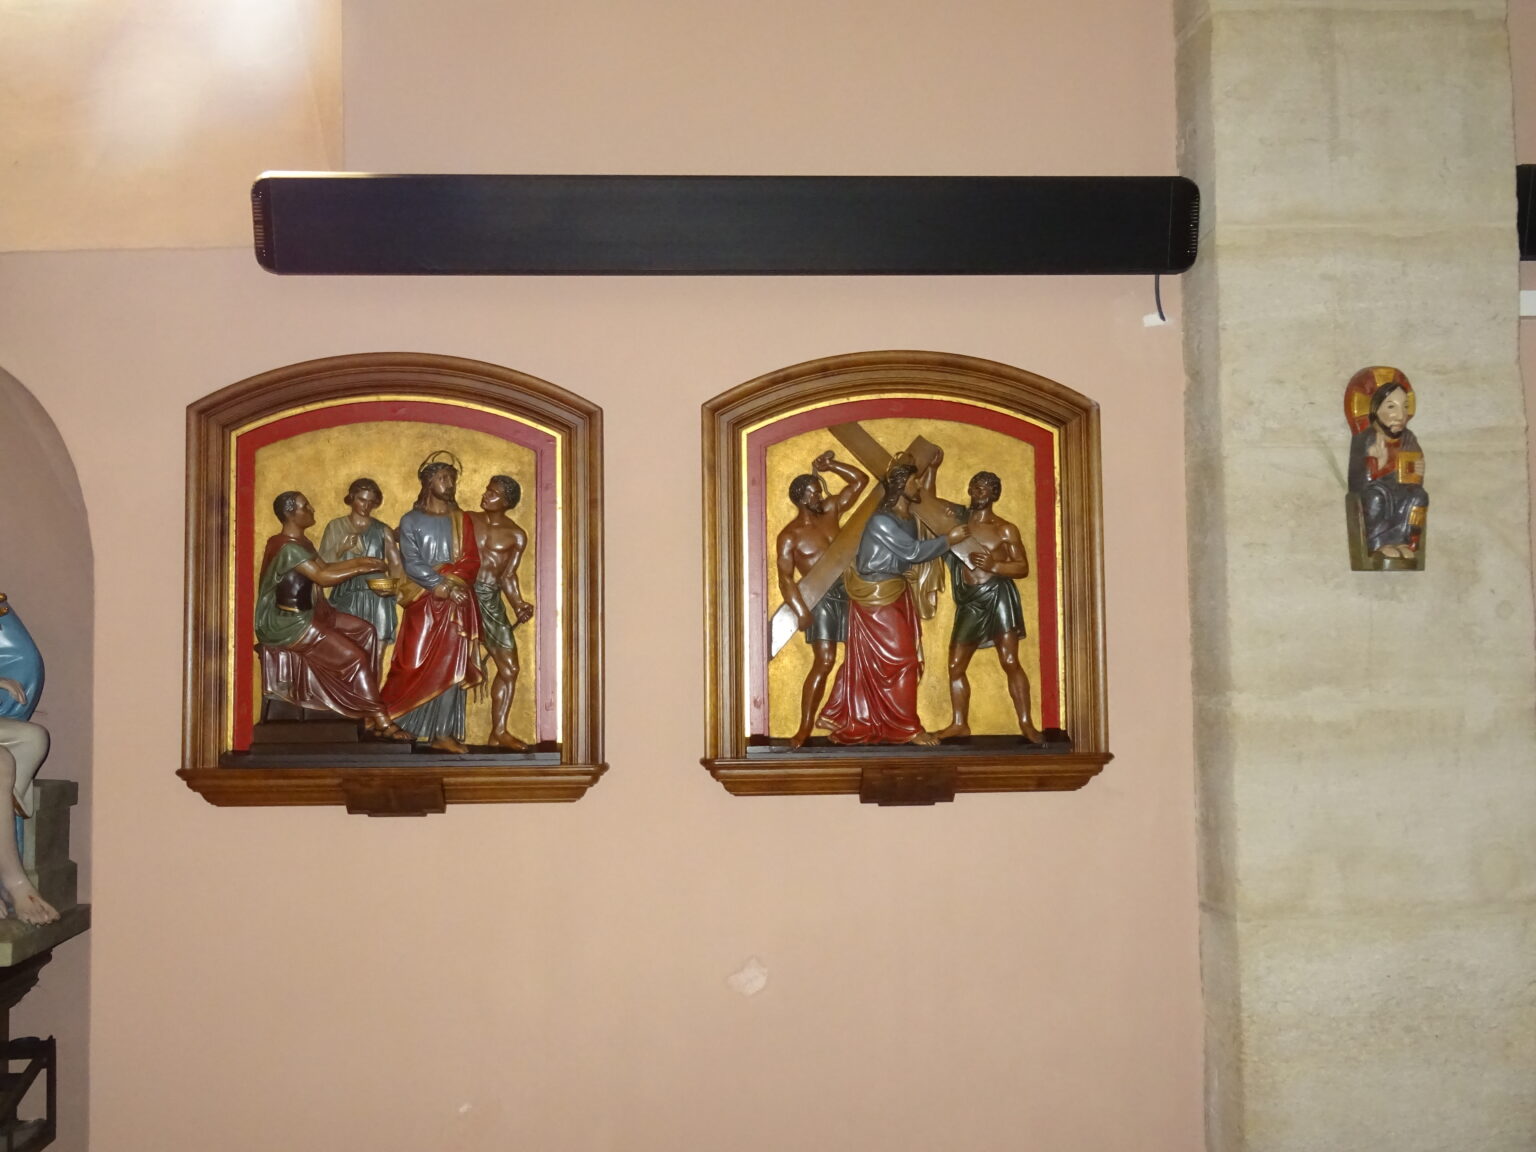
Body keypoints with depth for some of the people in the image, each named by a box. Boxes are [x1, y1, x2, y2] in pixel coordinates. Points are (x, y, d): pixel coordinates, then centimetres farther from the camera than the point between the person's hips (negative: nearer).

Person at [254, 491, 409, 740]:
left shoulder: (300, 541, 10)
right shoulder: (288, 547, -22)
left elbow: (323, 568, 12)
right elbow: (323, 577, -25)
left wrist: (359, 560, 2)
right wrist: (362, 569, -19)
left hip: (306, 612, 10)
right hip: (288, 622, -10)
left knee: (365, 631, 4)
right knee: (354, 657, -14)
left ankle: (368, 709, 3)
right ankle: (379, 720, -5)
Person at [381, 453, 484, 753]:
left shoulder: (461, 520, 14)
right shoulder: (410, 520, 5)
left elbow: (471, 562, 5)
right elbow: (411, 564, -5)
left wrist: (446, 578, -12)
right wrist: (442, 585, -16)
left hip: (456, 603, 2)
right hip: (424, 603, -2)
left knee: (451, 665, -4)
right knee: (418, 664, -6)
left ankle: (442, 732, -3)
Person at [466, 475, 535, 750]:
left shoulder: (516, 536, 6)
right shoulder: (466, 520, 5)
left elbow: (508, 576, 4)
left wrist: (518, 604, -10)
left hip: (491, 600, 3)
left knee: (510, 668, 3)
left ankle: (499, 731, 14)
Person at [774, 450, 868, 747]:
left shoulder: (831, 510, 9)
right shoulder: (790, 535, -6)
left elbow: (860, 480, 13)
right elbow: (786, 577, -14)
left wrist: (830, 465, 2)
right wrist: (800, 610, -26)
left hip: (849, 591, 6)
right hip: (821, 597, -6)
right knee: (824, 661, -13)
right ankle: (805, 727, -10)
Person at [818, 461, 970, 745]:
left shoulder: (909, 519, 8)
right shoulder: (882, 521, -22)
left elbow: (912, 553, 5)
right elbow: (913, 552, -24)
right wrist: (948, 540, -18)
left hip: (893, 592, 9)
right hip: (876, 595, -9)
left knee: (863, 661, 14)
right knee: (902, 660, -3)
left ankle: (835, 717, 23)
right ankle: (907, 728, 7)